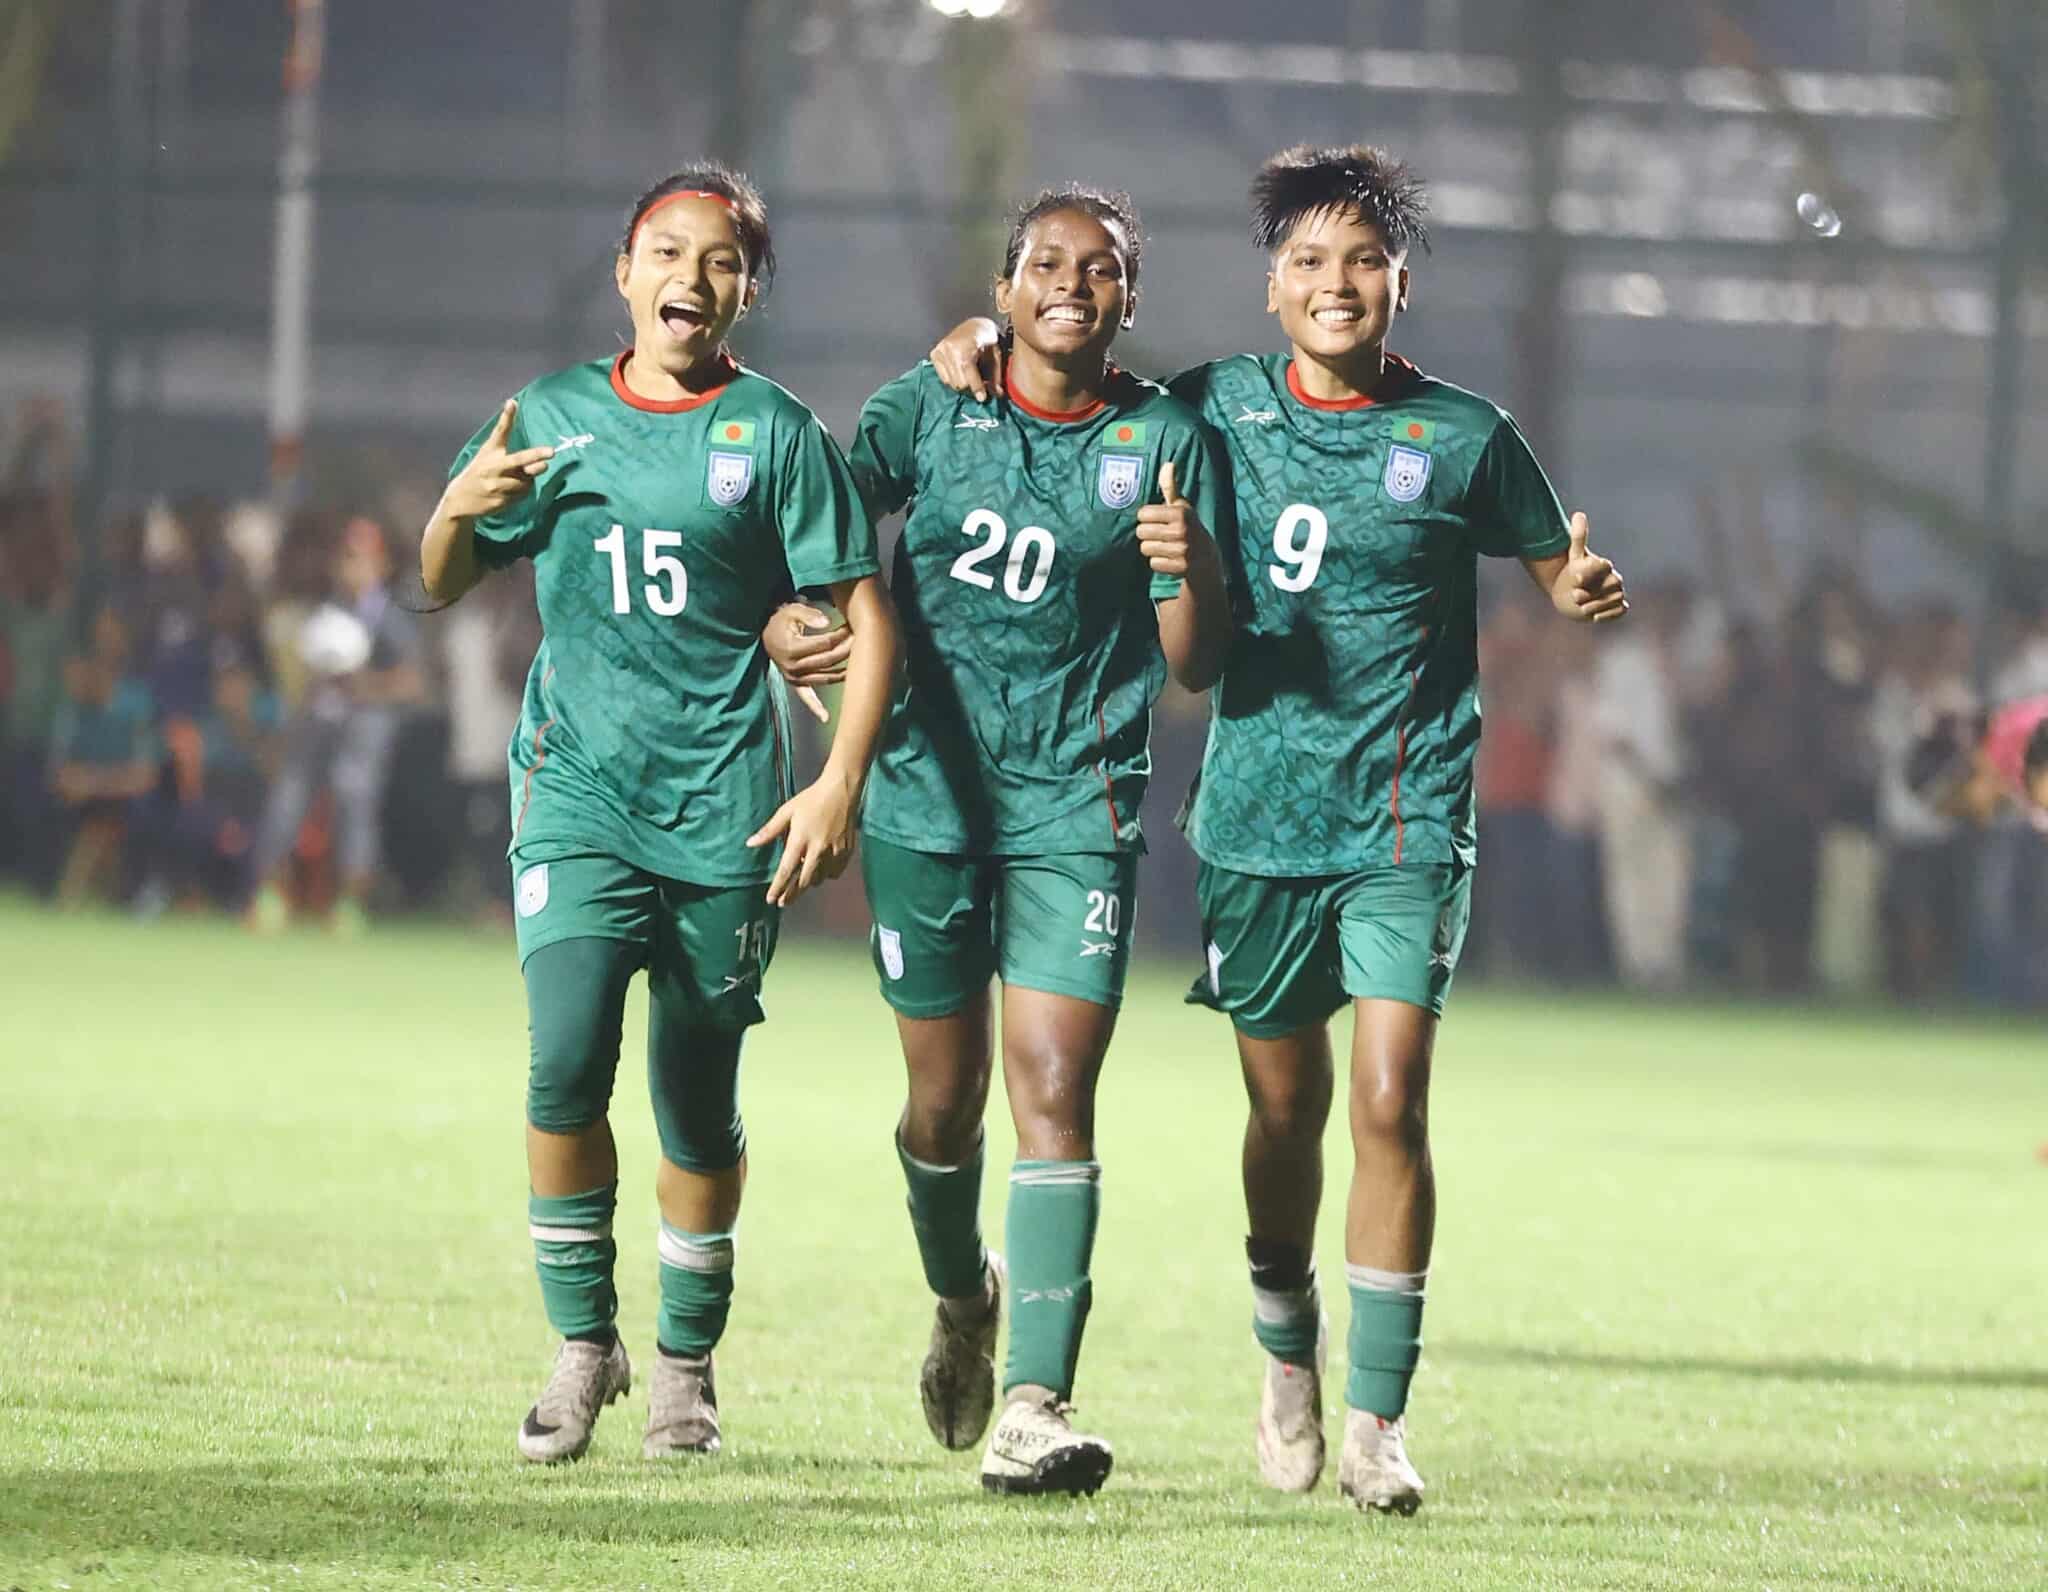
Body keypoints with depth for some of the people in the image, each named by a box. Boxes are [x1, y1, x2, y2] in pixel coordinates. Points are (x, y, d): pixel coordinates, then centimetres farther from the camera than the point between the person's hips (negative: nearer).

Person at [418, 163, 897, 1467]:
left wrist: (842, 785, -10)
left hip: (726, 814, -1)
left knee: (699, 1104, 4)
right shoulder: (554, 419, 8)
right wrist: (462, 510, -5)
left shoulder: (777, 432, 0)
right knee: (566, 1067, -16)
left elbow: (869, 615, 1)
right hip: (579, 794, 1)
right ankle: (584, 1341, 0)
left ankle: (688, 1362, 22)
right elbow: (444, 588, 18)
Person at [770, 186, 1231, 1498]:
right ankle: (963, 1301, 39)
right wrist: (781, 620, -16)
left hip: (1079, 806, -1)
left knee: (1055, 1093, -13)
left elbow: (1195, 668, 0)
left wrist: (1197, 570, -21)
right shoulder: (929, 410, 4)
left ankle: (1038, 1401, -17)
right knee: (948, 1095, 8)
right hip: (929, 789, 2)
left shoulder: (1166, 442, 1)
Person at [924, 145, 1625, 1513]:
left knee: (1390, 1102, -13)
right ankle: (1290, 1360, 35)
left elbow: (1554, 565, 10)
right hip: (1257, 818, 2)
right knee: (1284, 1108, 11)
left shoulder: (1463, 435, -2)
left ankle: (1378, 1415, -7)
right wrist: (987, 339, 2)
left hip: (1409, 823, -2)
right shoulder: (1220, 408, 4)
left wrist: (1588, 589, -13)